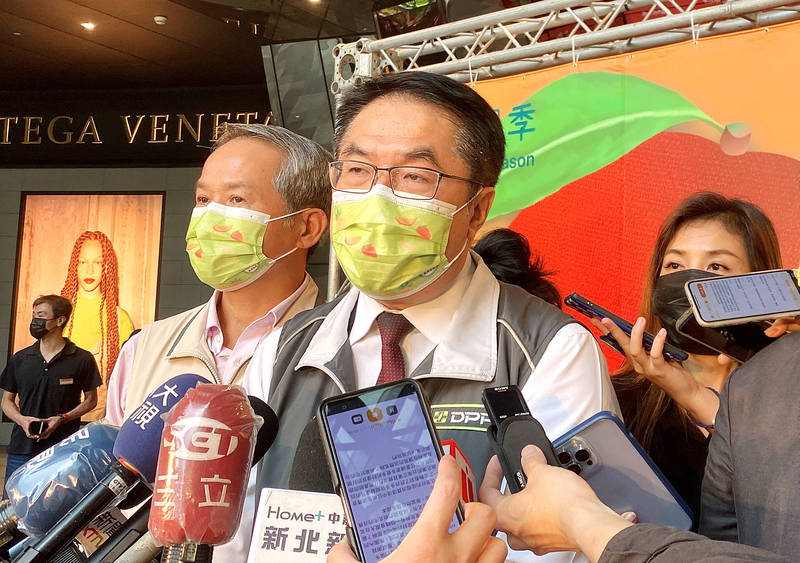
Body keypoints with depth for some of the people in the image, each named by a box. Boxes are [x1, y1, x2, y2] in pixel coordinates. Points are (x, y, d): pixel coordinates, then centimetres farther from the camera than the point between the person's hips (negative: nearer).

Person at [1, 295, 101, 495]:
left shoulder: (82, 359, 2)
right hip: (22, 448, 3)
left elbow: (91, 399, 7)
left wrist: (62, 418, -8)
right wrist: (22, 419, -4)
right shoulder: (20, 359, 11)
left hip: (63, 450, -3)